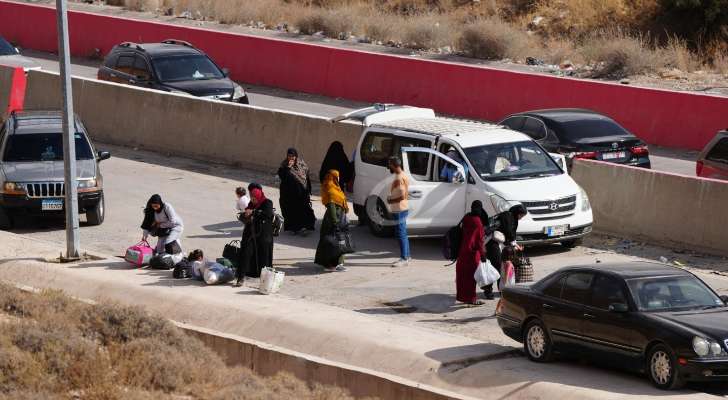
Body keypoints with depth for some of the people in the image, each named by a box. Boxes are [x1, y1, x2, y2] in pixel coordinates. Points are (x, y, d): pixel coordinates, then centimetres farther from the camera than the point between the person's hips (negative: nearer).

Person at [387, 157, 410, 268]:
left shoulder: (399, 178, -20)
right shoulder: (403, 176, 12)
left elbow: (402, 196, -25)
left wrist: (391, 200, -12)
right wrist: (391, 198, 14)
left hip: (399, 211, -10)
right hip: (401, 209, 10)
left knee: (401, 234, -8)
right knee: (403, 234, 16)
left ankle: (404, 259, -8)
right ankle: (406, 256, 22)